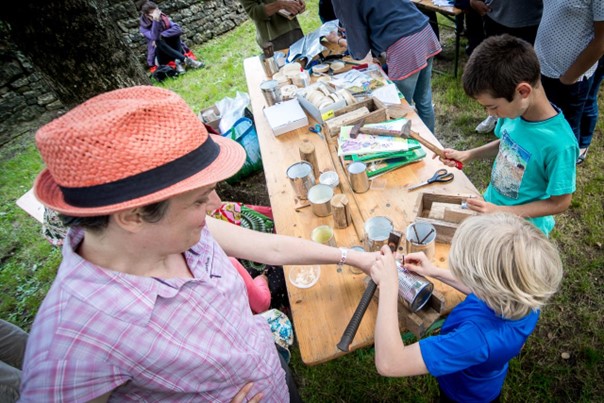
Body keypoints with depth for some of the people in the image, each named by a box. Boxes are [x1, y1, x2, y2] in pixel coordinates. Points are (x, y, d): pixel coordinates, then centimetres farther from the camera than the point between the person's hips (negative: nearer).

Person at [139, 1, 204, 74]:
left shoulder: (164, 18, 3)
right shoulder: (144, 28, -4)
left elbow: (178, 29, -14)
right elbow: (154, 37, -24)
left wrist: (161, 35, -21)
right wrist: (156, 20, -34)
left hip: (173, 50, 2)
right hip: (161, 57, -2)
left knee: (174, 32, -18)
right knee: (158, 40, -31)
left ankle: (179, 61, -32)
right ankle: (186, 60, -40)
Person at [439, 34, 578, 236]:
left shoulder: (559, 144, -34)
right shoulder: (515, 110, -16)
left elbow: (560, 203, -22)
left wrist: (501, 212, -27)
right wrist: (466, 155, -7)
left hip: (522, 231, -5)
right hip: (491, 204, 6)